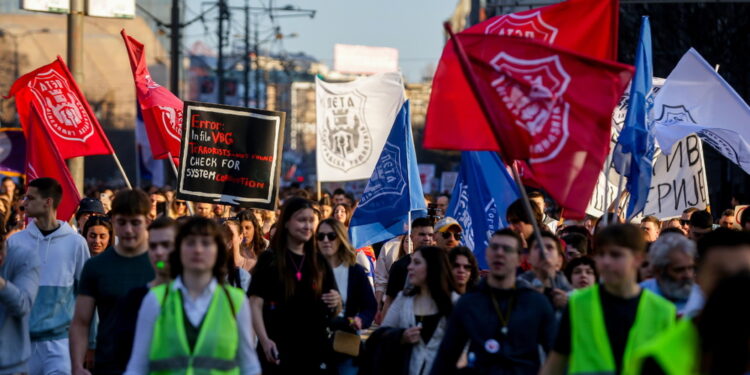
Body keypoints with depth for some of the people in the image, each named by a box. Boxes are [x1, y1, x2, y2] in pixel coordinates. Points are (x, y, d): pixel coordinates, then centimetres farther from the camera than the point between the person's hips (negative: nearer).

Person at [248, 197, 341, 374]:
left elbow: (333, 312, 15)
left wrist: (336, 303, -9)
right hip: (279, 349, -4)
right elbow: (255, 303, -7)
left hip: (313, 349, 4)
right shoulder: (269, 259, 0)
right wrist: (264, 340, -21)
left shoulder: (320, 262, 12)